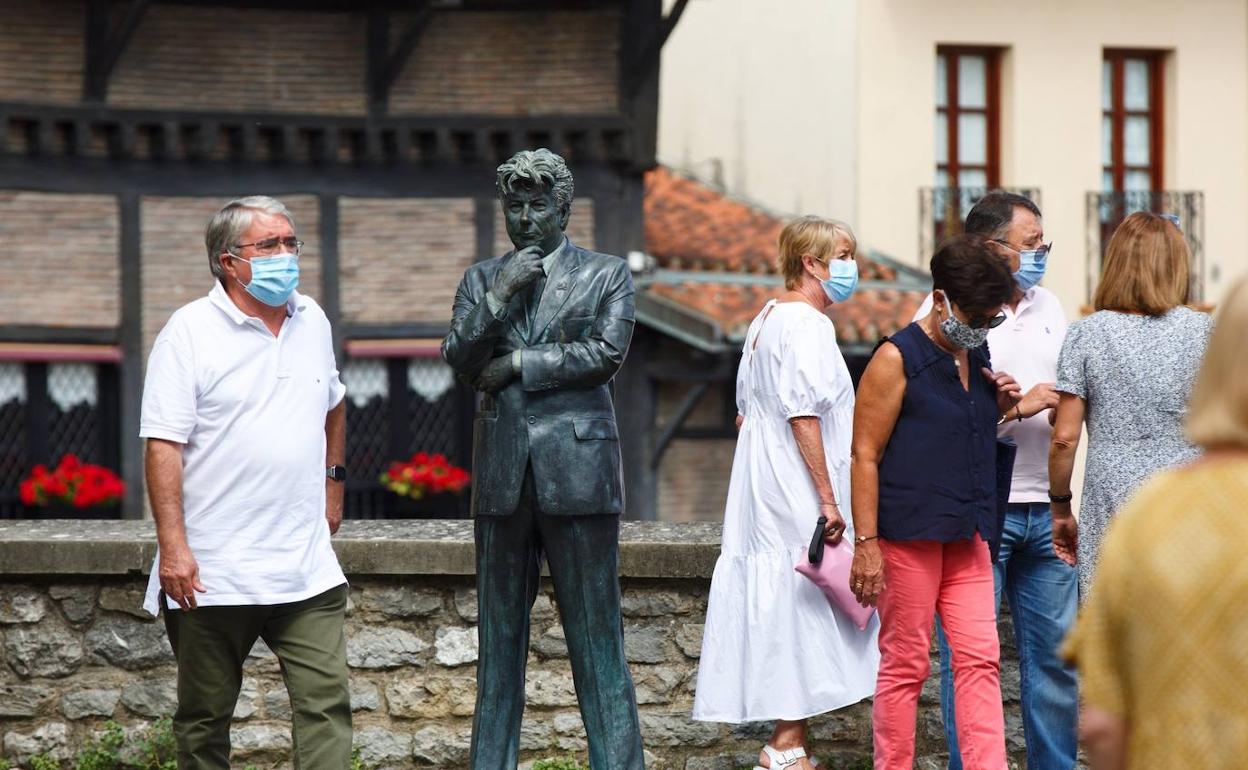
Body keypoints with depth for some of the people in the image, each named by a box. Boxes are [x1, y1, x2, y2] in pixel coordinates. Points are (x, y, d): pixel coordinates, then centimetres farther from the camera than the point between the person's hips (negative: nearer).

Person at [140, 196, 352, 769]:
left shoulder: (312, 322, 11)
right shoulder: (190, 332, -7)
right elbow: (163, 446, -12)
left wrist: (333, 481, 24)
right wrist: (173, 547, -19)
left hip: (307, 569, 4)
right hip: (212, 572, -4)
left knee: (327, 702, -7)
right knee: (205, 720, 6)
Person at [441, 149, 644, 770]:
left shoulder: (606, 275, 5)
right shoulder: (481, 280, 14)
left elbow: (607, 353, -8)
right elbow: (459, 359, 2)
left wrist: (516, 364, -6)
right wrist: (501, 295, -10)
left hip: (578, 468, -3)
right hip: (502, 474, 3)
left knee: (596, 633, -5)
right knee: (499, 632, 7)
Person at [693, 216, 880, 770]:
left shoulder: (766, 320, 17)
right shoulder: (807, 325, -13)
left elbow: (747, 412, 21)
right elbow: (804, 417, -19)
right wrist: (828, 499, -19)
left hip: (765, 494, 10)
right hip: (799, 496, -10)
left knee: (779, 609, 8)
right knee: (804, 605, -7)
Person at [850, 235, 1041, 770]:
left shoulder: (976, 358, 14)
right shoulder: (897, 359, -7)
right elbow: (865, 454, -9)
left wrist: (1001, 409, 7)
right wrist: (866, 543, -15)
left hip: (966, 537, 7)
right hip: (908, 534, -7)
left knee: (980, 659, -2)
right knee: (905, 665, -1)